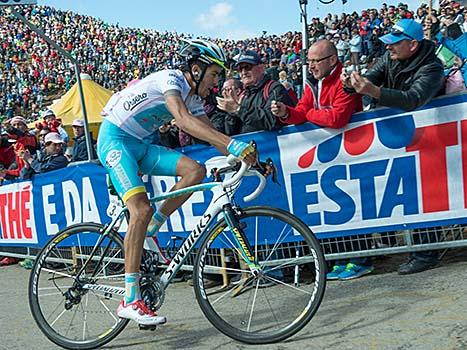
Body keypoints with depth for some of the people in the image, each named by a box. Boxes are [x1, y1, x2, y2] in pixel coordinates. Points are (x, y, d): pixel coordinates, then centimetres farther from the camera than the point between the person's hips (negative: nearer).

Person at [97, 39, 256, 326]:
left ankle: (148, 233, -1)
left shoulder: (194, 98, 7)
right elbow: (183, 120, -38)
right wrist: (233, 144, -47)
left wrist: (247, 157, -8)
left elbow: (211, 134, 5)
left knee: (196, 170, -13)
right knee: (142, 209, -24)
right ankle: (130, 300, -20)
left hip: (141, 144, 8)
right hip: (115, 139, -8)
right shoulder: (171, 79, -20)